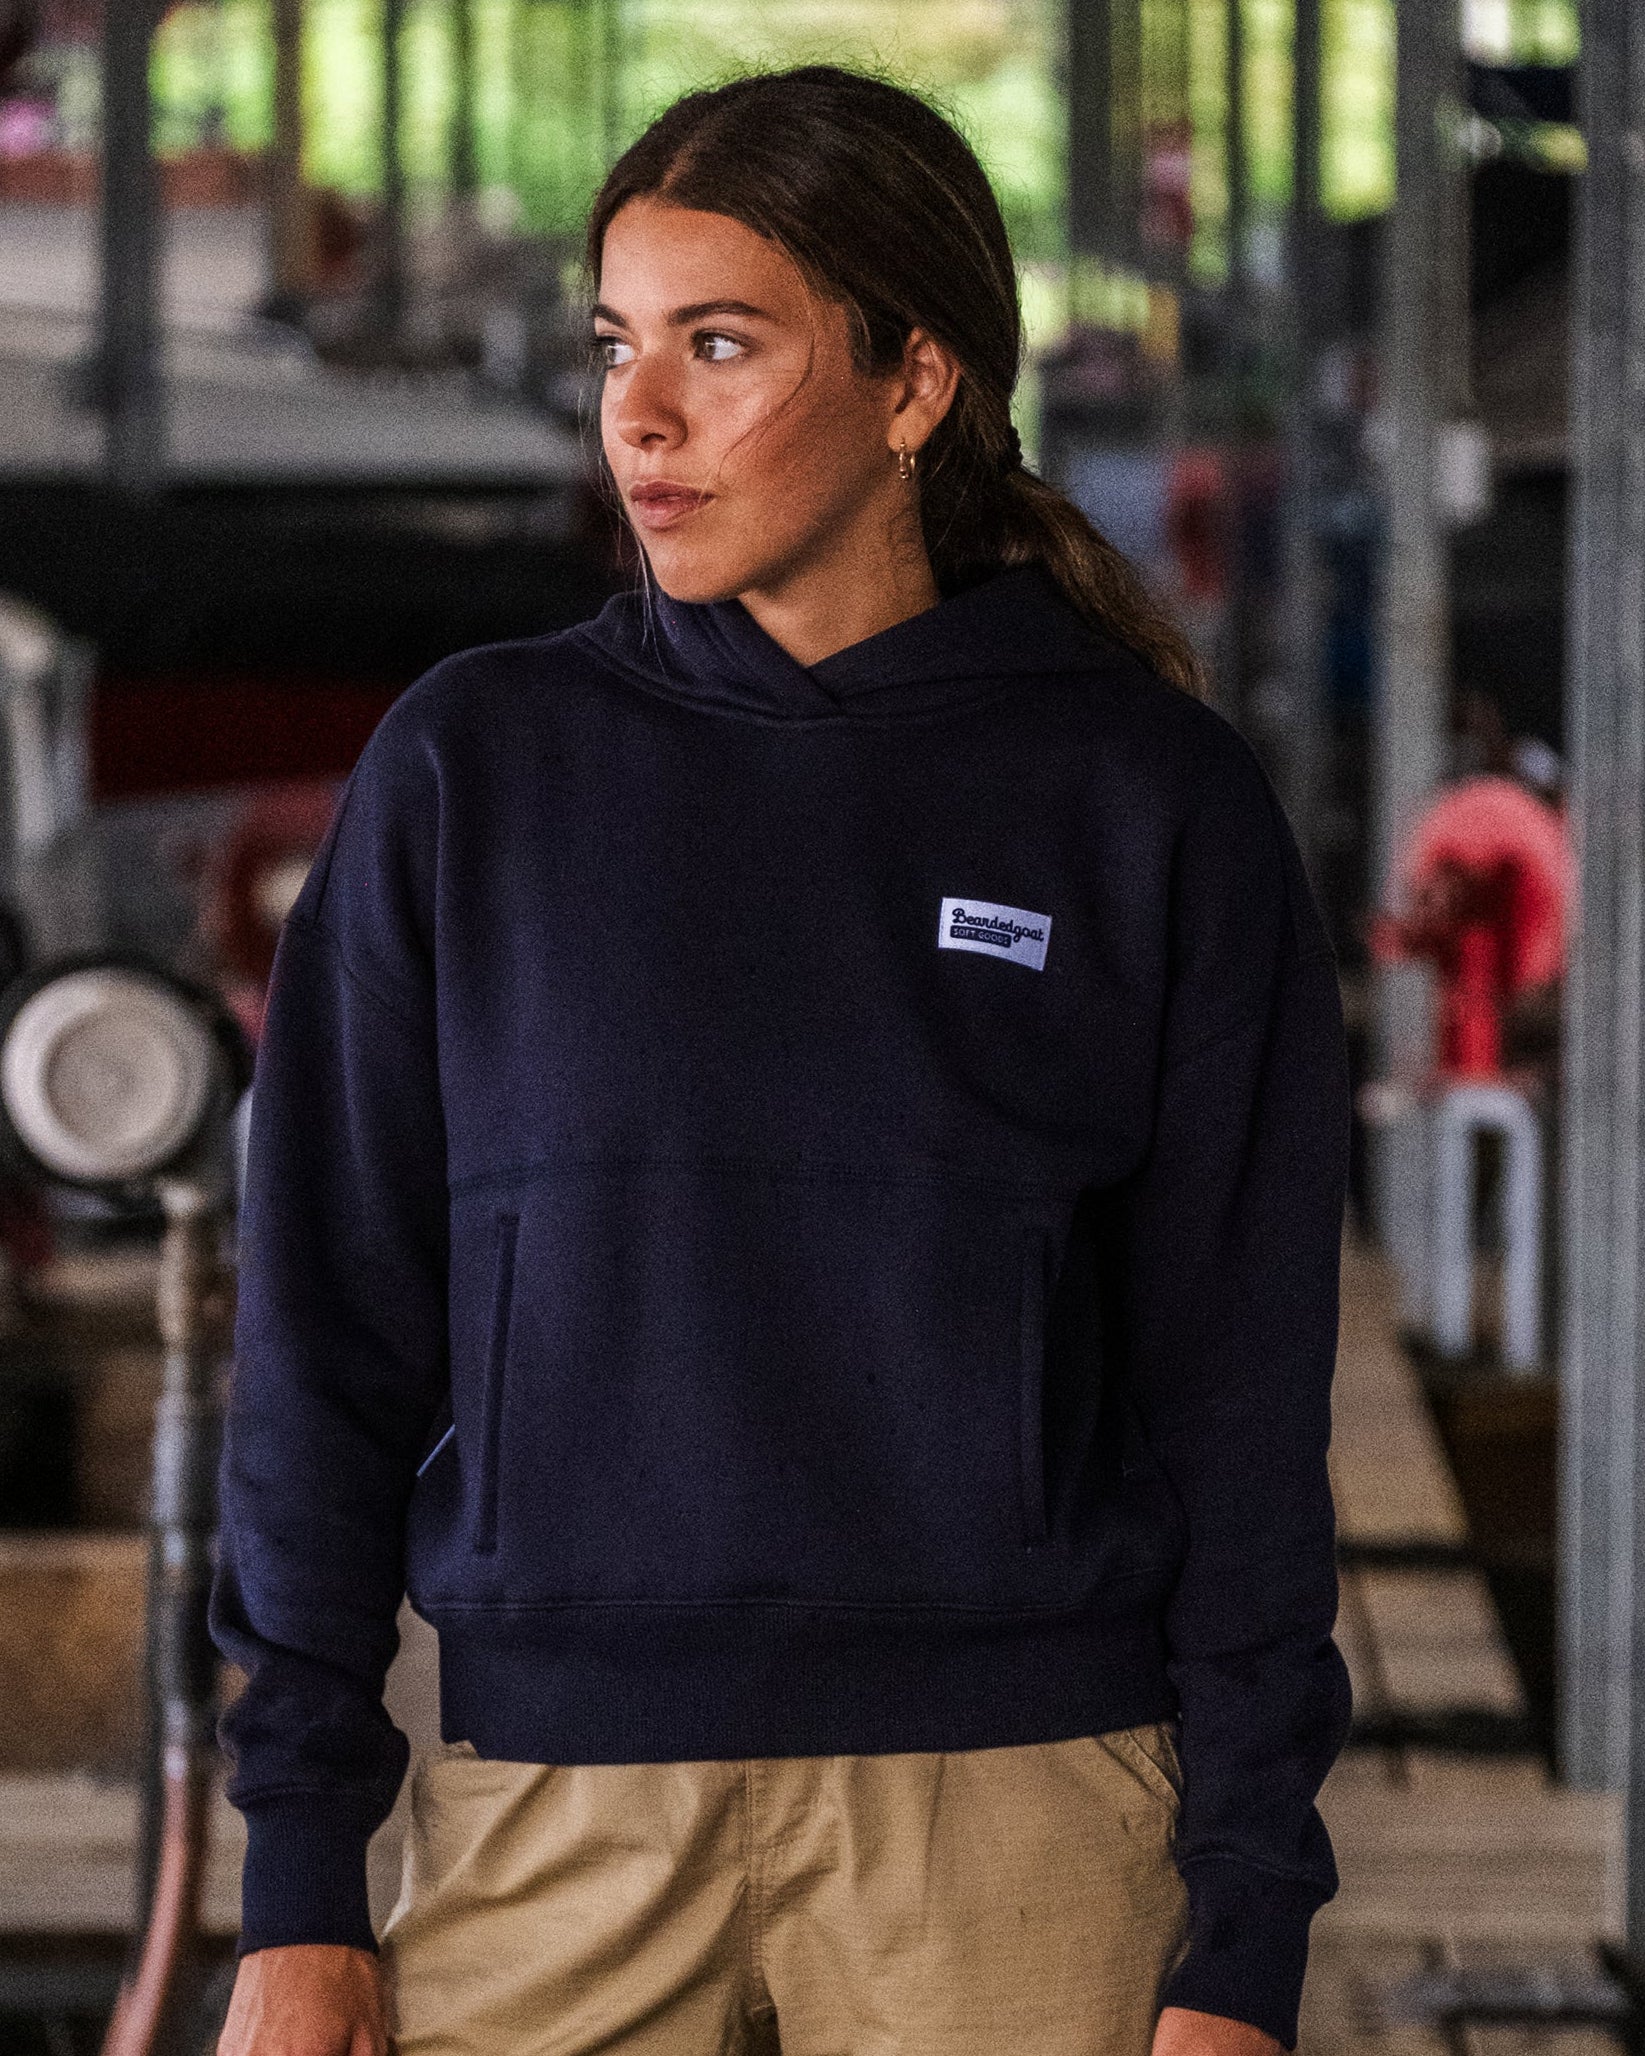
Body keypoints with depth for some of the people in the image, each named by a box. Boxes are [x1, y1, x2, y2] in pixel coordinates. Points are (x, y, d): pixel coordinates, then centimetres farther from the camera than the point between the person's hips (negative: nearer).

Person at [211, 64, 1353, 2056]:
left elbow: (1240, 1390, 2)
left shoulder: (1152, 806, 2)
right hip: (554, 1806, 1)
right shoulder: (472, 771, 5)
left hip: (1016, 1815, -1)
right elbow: (328, 1342, 6)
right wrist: (300, 1892, 0)